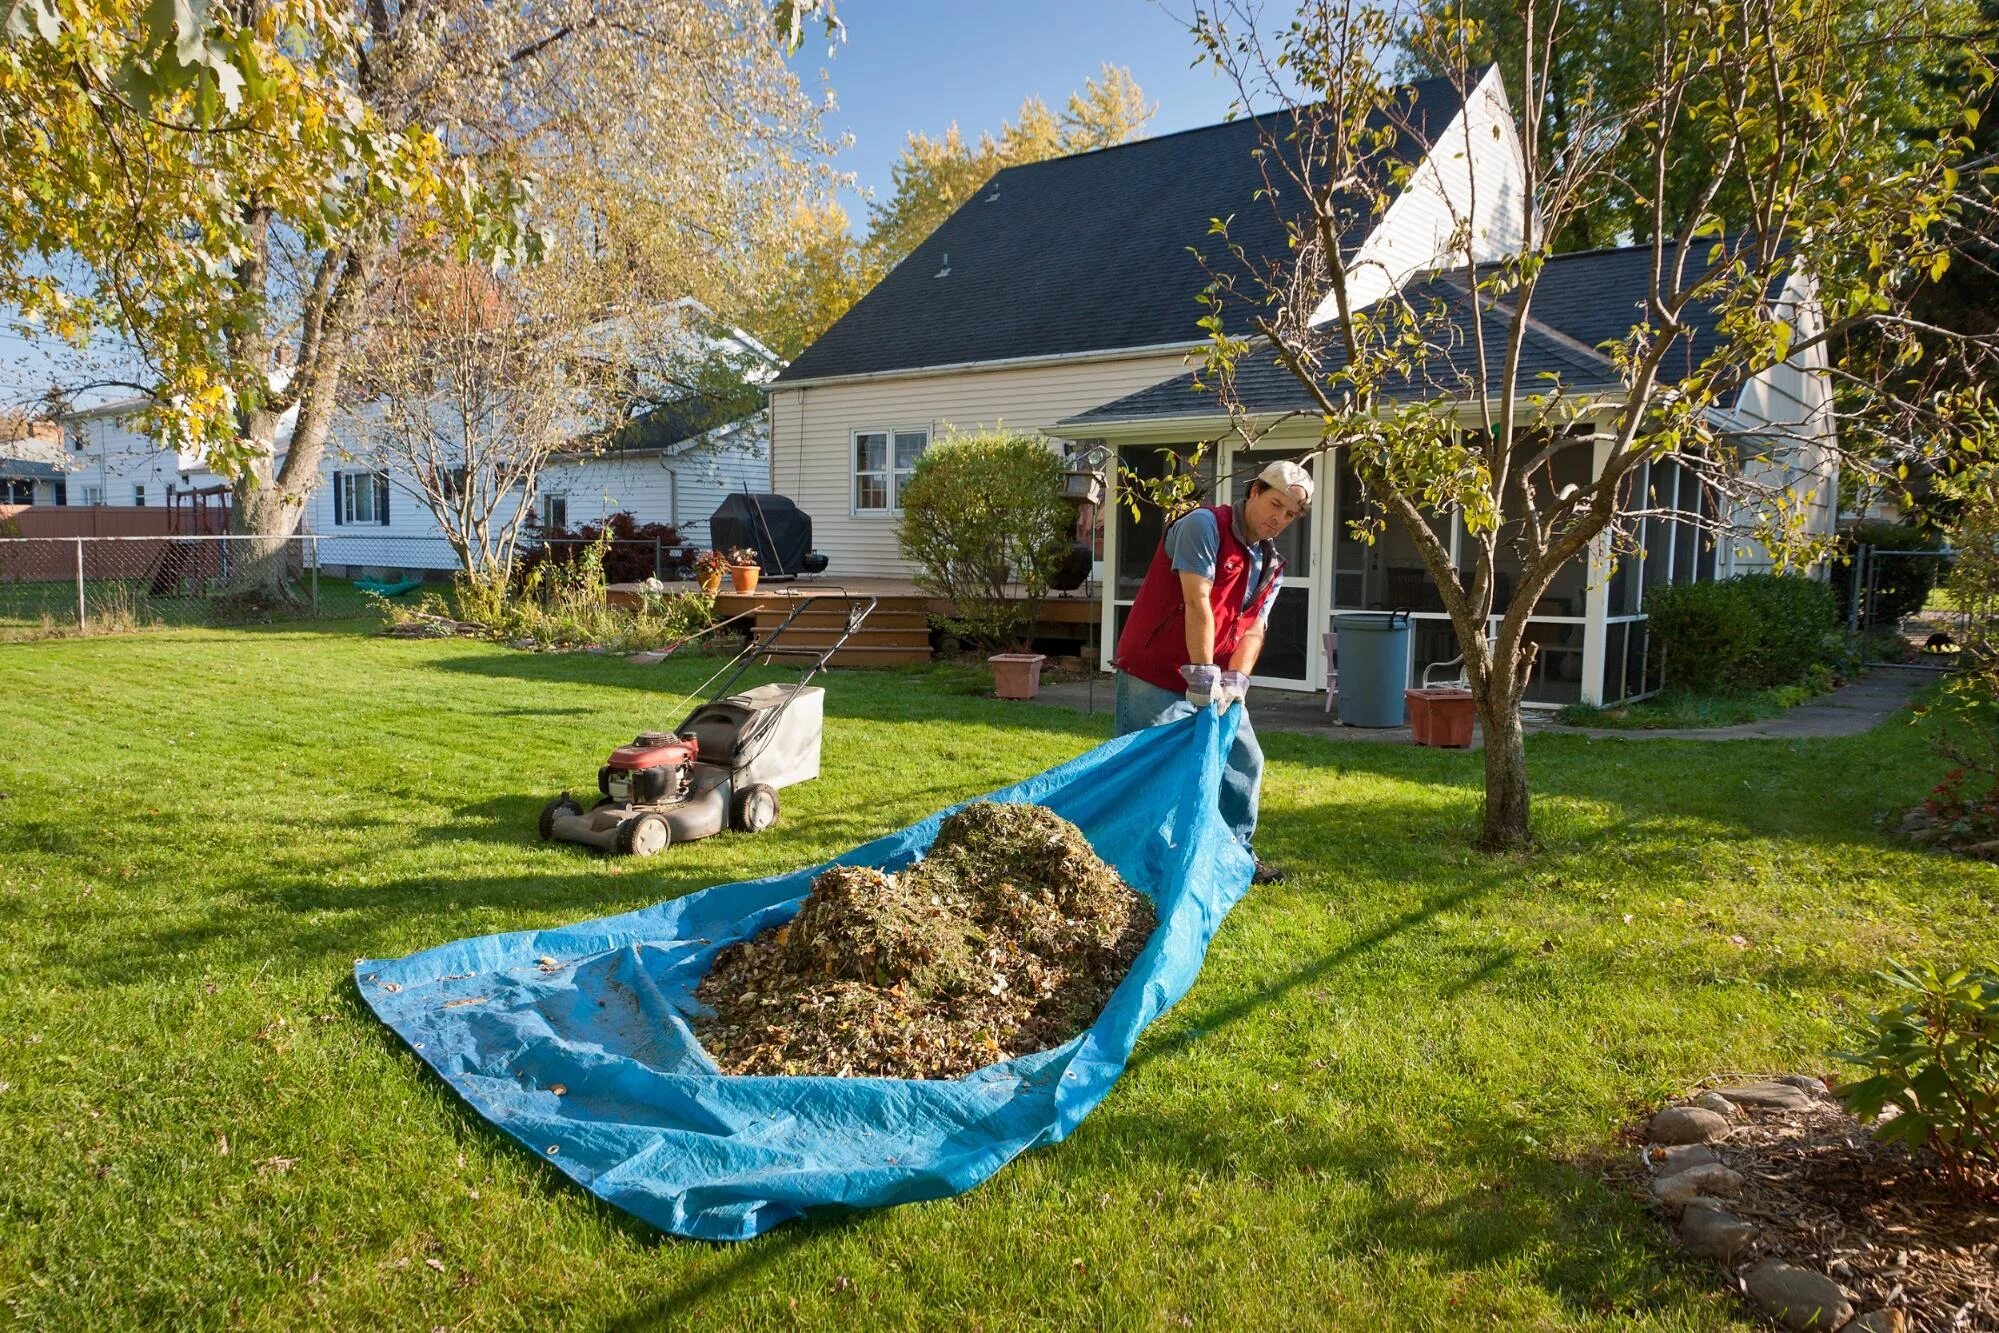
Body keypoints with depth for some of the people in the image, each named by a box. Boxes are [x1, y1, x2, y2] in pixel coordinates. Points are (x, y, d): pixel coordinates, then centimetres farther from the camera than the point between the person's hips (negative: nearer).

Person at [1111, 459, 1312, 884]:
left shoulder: (1272, 565, 10)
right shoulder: (1205, 526, -15)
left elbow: (1254, 628, 3)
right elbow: (1197, 603, -24)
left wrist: (1234, 682, -14)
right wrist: (1202, 676, -28)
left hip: (1215, 683, 9)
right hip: (1154, 676, -8)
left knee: (1245, 761, 13)